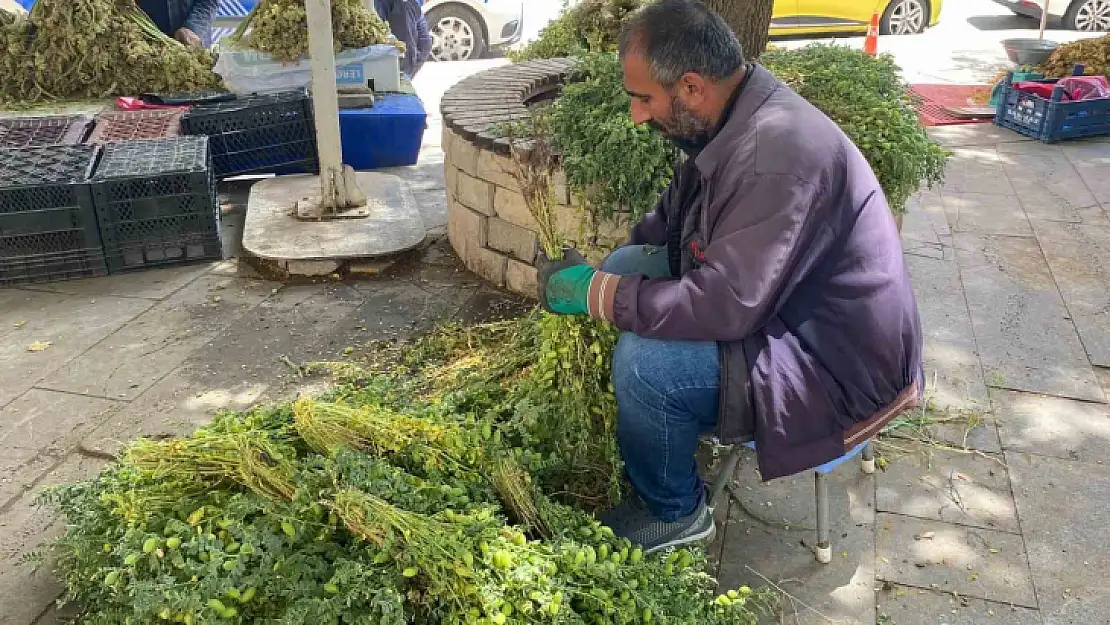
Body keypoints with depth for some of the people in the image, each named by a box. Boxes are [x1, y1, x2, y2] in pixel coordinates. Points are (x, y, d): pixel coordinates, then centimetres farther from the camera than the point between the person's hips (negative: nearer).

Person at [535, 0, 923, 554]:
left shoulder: (779, 153, -31)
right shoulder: (734, 120, -1)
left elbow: (725, 308, -33)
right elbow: (670, 222, 12)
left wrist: (595, 293, -23)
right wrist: (607, 275, 1)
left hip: (842, 366, -9)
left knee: (642, 363, -26)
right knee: (626, 264, 4)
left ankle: (674, 513, 4)